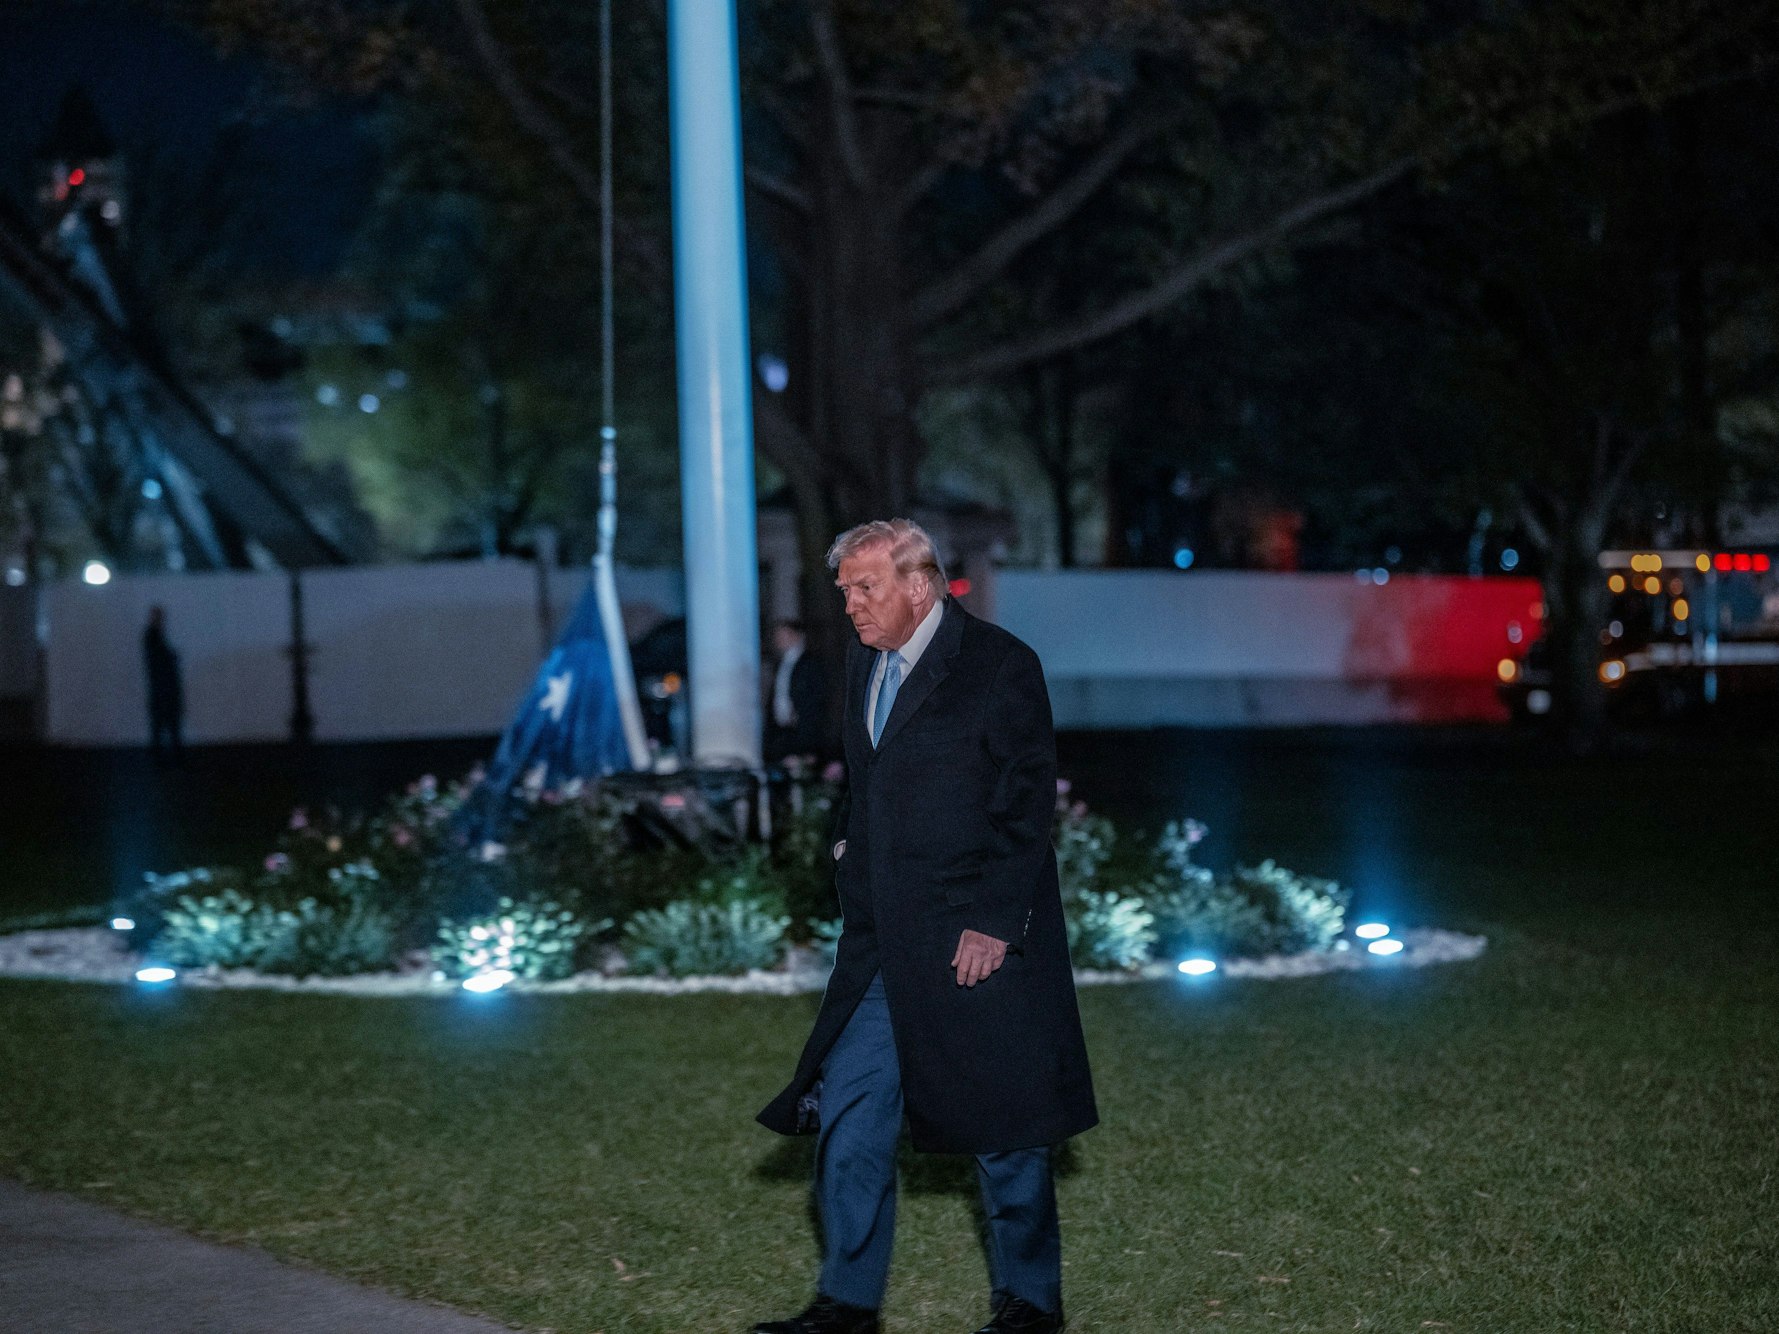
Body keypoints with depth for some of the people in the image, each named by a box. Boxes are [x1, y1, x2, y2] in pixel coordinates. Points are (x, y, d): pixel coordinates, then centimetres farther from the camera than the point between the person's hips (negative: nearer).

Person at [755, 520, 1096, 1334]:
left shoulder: (998, 666, -10)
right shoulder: (864, 663, 12)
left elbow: (1027, 805, -12)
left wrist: (993, 924, -16)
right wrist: (848, 852, 9)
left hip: (979, 940, -7)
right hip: (882, 945, 7)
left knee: (1002, 1125, 3)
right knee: (846, 1116, 4)